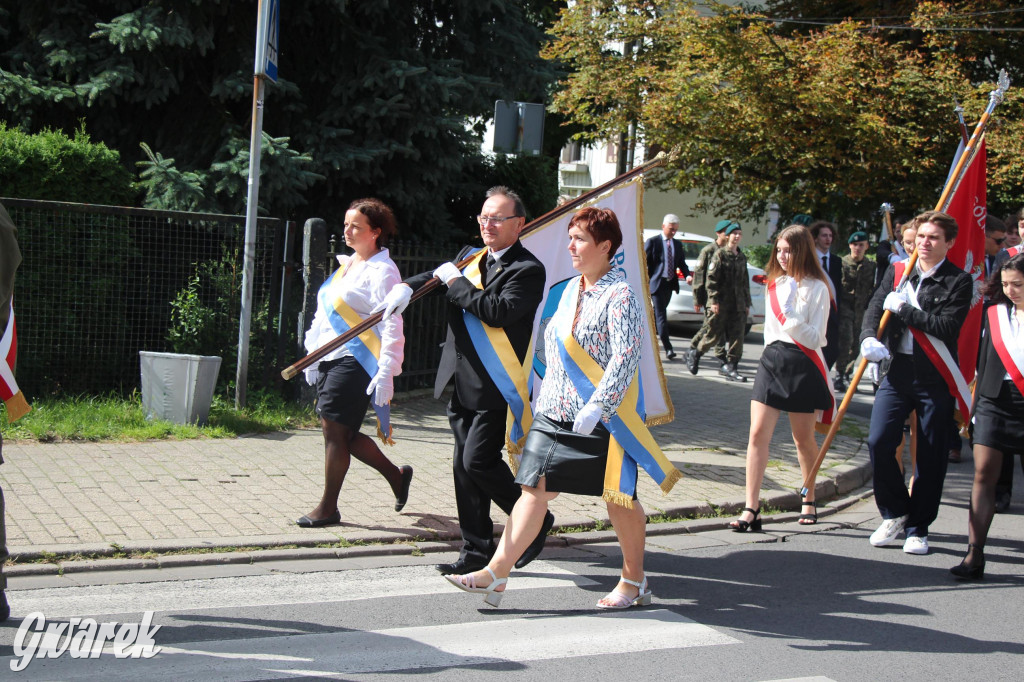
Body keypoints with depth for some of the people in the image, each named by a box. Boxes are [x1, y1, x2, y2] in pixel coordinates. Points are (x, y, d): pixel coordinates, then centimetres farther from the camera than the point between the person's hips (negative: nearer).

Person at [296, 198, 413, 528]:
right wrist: (314, 356, 21)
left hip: (355, 362, -9)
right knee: (343, 434, 9)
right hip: (331, 360, 9)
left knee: (335, 429, -6)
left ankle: (328, 507, 4)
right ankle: (396, 475, 27)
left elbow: (391, 326, -15)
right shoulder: (346, 265, 17)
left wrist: (385, 373, -22)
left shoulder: (382, 271, -9)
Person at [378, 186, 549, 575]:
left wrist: (456, 282, -13)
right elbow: (437, 277, 22)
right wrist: (407, 287, -1)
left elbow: (498, 311, -22)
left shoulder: (527, 270, -9)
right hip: (463, 384, 8)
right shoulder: (470, 258, 15)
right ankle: (476, 551, 20)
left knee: (478, 460, -13)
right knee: (464, 466, 10)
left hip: (495, 386, -8)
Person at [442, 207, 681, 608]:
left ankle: (634, 583, 20)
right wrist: (546, 400, 20)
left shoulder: (620, 296, -12)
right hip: (556, 412, 7)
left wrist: (596, 406, -26)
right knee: (535, 488, 1)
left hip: (601, 419, -7)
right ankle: (496, 574, 0)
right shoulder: (571, 289, 13)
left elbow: (626, 358, -21)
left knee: (619, 497, 5)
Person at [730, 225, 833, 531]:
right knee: (758, 433, -7)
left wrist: (790, 311, -25)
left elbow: (814, 339, -14)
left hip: (802, 367, -5)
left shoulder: (817, 288, -8)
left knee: (803, 439, 8)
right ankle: (751, 509, -9)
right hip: (772, 360, 5)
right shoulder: (776, 284, 10)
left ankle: (809, 501, 29)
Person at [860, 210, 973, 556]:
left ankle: (918, 528, 17)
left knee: (931, 457, 2)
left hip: (935, 376, -3)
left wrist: (903, 309, -13)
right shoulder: (897, 272, 11)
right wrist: (869, 337, -16)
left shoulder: (958, 282, -3)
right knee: (879, 441, -8)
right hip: (895, 370, 3)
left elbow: (947, 327, -14)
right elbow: (875, 307, 5)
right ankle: (894, 513, 14)